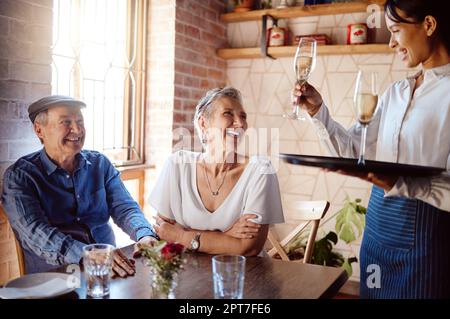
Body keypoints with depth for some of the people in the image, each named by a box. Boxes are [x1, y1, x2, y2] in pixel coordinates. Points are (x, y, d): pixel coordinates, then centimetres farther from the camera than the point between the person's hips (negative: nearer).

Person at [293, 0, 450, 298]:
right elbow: (353, 148, 10)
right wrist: (318, 110, 1)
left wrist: (397, 183, -31)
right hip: (379, 224, 7)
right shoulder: (395, 93, 9)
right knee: (375, 294, 20)